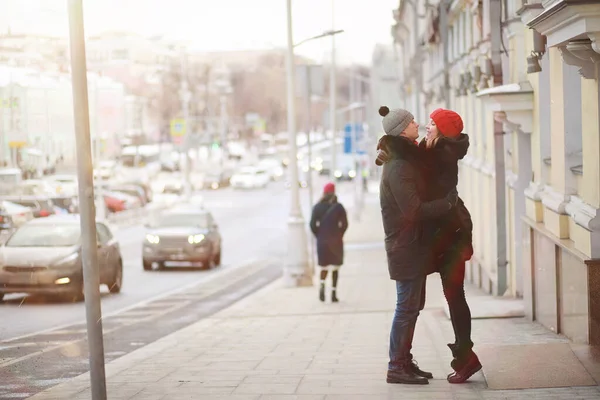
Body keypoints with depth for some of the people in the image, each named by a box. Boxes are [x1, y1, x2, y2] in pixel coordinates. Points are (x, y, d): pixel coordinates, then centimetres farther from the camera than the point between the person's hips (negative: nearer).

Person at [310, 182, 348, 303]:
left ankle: (322, 284, -15)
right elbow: (344, 224, -8)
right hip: (336, 241, -1)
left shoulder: (317, 207, 1)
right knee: (335, 268, 7)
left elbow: (313, 224, -4)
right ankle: (334, 293, 3)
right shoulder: (338, 207, -4)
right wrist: (339, 235, 5)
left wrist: (319, 236, 6)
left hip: (322, 241, 1)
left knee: (324, 266, 13)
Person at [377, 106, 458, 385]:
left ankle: (404, 362, 23)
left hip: (413, 244, 10)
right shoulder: (398, 168, -19)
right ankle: (396, 367, 0)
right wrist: (448, 203, -19)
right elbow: (413, 210, -25)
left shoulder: (407, 159, 12)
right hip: (405, 245, -10)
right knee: (407, 306, -6)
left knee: (413, 304, 15)